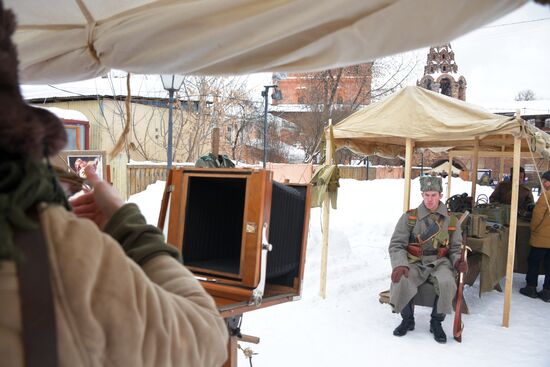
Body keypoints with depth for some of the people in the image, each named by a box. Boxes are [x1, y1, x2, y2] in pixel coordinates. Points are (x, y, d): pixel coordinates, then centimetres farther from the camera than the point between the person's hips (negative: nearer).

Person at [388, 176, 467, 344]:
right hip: (415, 263, -1)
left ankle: (436, 322, -4)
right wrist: (400, 265, -21)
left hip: (439, 262, 1)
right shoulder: (409, 217, 2)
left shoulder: (451, 220, 8)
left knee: (446, 283, -32)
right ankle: (407, 320, -1)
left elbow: (455, 248, 16)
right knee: (401, 281, -31)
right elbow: (397, 244, -2)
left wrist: (457, 261, -8)